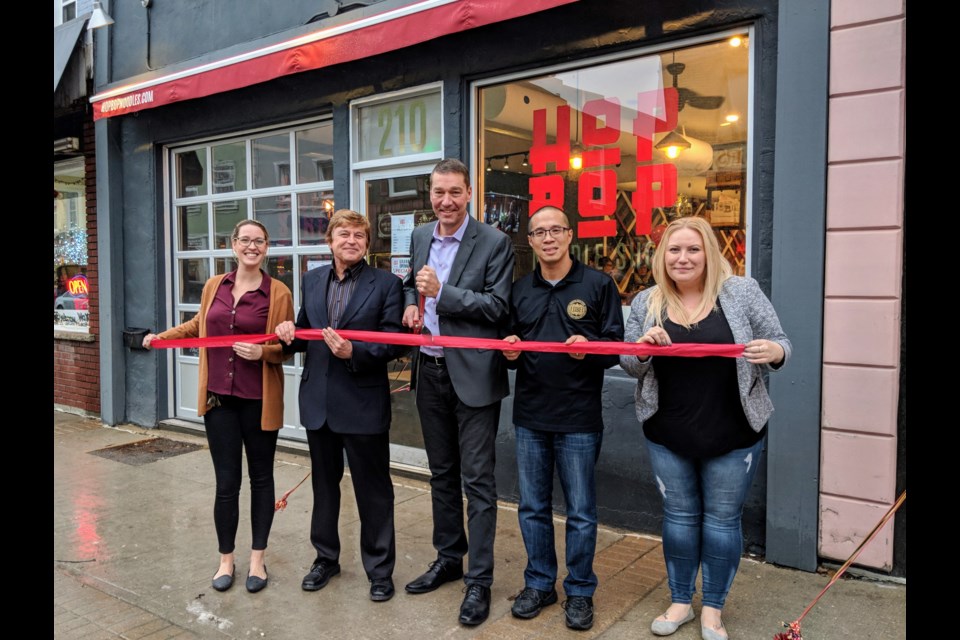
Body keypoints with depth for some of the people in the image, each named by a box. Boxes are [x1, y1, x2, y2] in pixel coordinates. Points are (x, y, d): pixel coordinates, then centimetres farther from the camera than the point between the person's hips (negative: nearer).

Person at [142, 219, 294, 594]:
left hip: (259, 400, -2)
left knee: (260, 478, 10)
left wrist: (263, 352, -22)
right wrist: (161, 337, 17)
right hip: (219, 397, 3)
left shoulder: (278, 293, -6)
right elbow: (199, 325, 24)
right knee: (226, 481, 6)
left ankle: (257, 559, 25)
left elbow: (287, 347, -3)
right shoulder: (214, 286, 6)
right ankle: (226, 559, 24)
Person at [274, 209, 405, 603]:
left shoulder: (386, 284, -7)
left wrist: (354, 352, -26)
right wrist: (290, 334, -8)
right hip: (318, 400, 5)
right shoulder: (312, 280, 8)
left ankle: (379, 568, 24)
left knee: (373, 490, 7)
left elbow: (393, 344, -11)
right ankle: (326, 557, 38)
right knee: (323, 483, 19)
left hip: (364, 404, -5)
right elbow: (305, 334, 14)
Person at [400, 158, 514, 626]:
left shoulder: (494, 243, -10)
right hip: (430, 372, 6)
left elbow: (498, 306, -15)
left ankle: (478, 580, 13)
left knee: (477, 479, 0)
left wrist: (440, 292, -21)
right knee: (442, 473, 18)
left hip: (473, 375, -6)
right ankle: (449, 558, 35)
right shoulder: (420, 237, 9)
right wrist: (411, 303, 1)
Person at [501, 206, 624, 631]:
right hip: (529, 418, 4)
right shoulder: (521, 289, 10)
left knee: (581, 512, 7)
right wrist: (511, 351, -6)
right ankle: (539, 583, 32)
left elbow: (616, 346, -4)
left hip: (579, 420, -4)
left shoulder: (597, 285, -3)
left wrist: (590, 347, -24)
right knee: (532, 508, 14)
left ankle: (580, 591, 26)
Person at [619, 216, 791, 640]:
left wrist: (774, 352, -25)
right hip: (667, 434, 2)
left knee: (722, 519, 11)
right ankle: (680, 602, 32)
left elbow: (780, 347, -1)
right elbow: (630, 367, 4)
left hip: (733, 434, -1)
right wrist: (643, 347, -18)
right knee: (679, 516, 15)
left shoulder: (742, 292, -6)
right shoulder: (646, 302, 1)